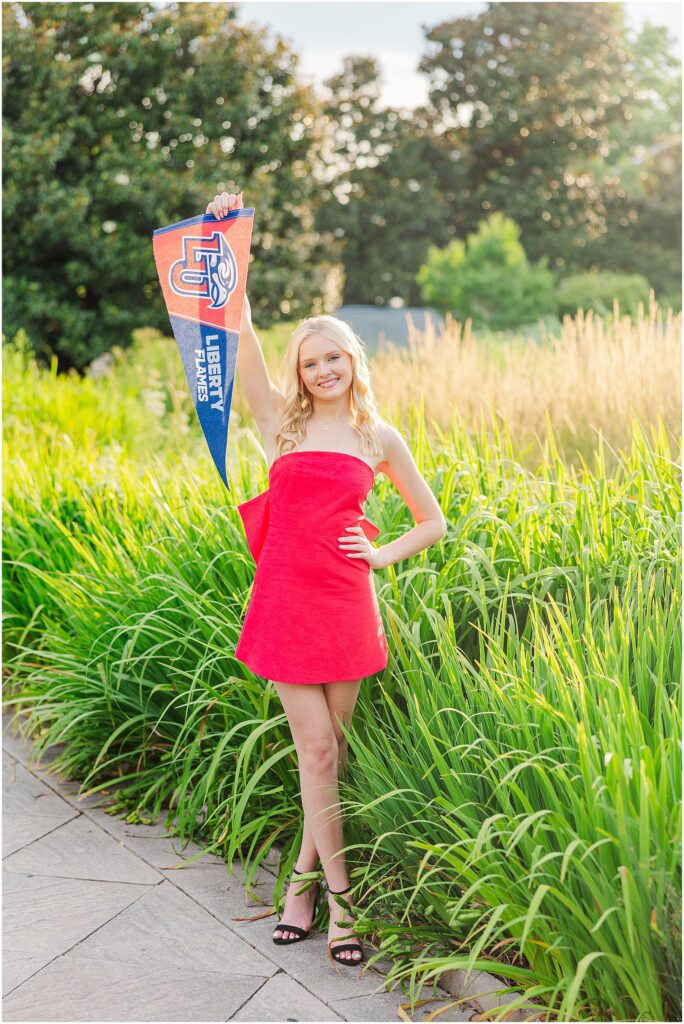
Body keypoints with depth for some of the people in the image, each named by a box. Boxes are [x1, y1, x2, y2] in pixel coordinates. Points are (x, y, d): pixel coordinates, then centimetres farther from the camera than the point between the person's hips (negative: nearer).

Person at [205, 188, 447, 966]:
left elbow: (432, 522, 14)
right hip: (285, 601, -1)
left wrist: (383, 554, -1)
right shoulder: (281, 421, 4)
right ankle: (338, 895, 9)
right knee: (317, 749, 0)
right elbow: (238, 332, -4)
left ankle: (305, 876, 24)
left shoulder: (379, 439, 6)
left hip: (347, 604, 1)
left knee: (330, 748, 7)